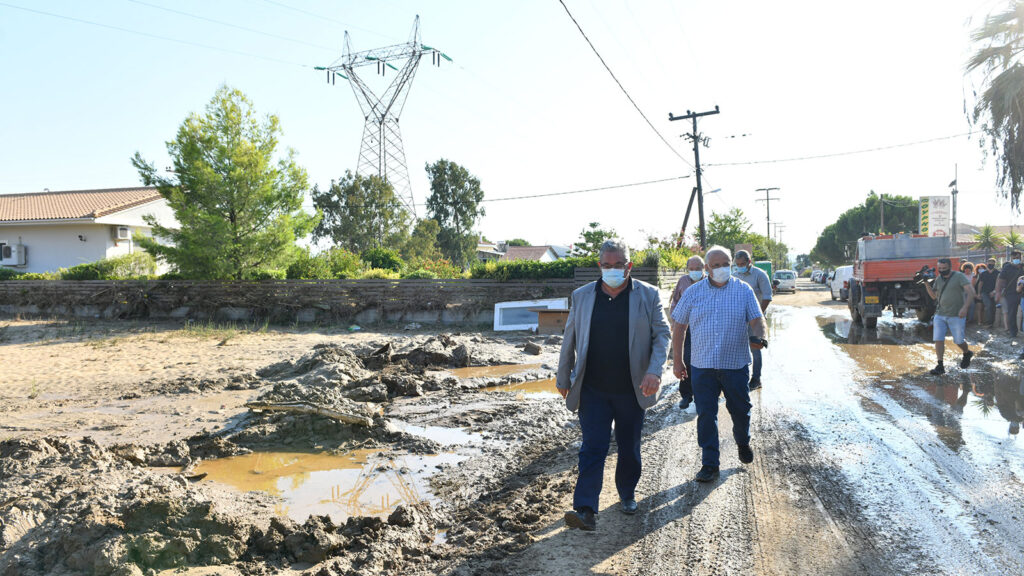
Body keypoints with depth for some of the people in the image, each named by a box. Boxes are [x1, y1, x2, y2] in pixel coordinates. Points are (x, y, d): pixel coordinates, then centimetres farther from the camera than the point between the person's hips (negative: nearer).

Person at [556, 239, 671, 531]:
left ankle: (627, 494, 37)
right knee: (593, 448, -6)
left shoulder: (648, 295, 0)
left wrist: (654, 371, -16)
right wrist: (563, 377, 11)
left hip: (631, 389, 0)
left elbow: (662, 334, -1)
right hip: (593, 389, 0)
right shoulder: (582, 296, 4)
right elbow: (569, 339, 9)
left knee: (629, 448, 14)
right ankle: (586, 510, -7)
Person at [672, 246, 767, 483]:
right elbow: (679, 326, 8)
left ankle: (743, 443, 43)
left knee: (740, 410, 12)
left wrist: (758, 337, -25)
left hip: (736, 364, 0)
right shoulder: (694, 292, 4)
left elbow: (756, 319, -1)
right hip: (702, 365, 0)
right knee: (706, 415, 2)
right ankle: (709, 464, 12)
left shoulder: (744, 290, 2)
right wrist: (677, 361, 6)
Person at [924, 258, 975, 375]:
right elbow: (934, 296, 16)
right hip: (940, 315, 4)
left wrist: (965, 307, -26)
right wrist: (927, 284, 0)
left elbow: (971, 292, -14)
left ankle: (967, 354, 39)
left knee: (958, 341, 6)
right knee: (938, 339, -6)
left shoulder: (959, 276, -6)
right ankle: (940, 366, -2)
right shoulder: (938, 279, 11)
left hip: (956, 316, -4)